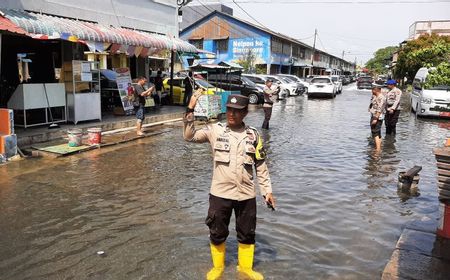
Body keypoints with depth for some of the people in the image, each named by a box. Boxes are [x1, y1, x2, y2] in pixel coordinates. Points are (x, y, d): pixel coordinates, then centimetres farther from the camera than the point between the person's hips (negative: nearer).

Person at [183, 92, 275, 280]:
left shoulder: (253, 135, -1)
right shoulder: (215, 130, -4)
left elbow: (261, 166, 5)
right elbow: (189, 136, -11)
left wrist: (267, 190, 4)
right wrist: (190, 109, -19)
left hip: (246, 195, 1)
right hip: (220, 193, -1)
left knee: (247, 235, 15)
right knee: (217, 234, 14)